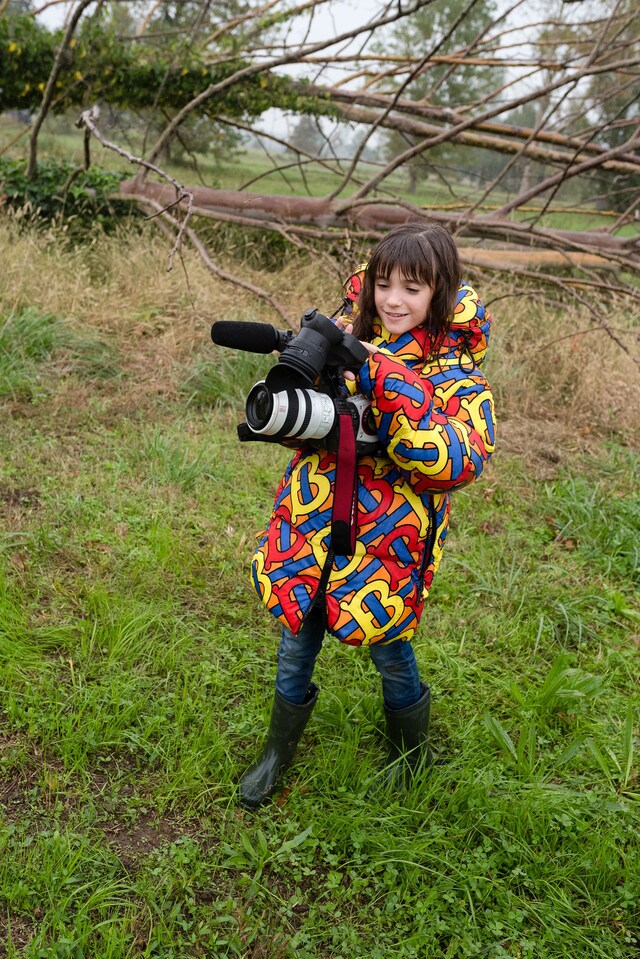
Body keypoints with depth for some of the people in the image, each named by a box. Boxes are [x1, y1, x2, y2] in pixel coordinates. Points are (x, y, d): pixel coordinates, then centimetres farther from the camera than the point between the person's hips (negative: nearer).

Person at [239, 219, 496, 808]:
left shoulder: (456, 374, -13)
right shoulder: (347, 336, -2)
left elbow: (458, 461, -30)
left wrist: (390, 382, -34)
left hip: (386, 543, -3)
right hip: (312, 527, 4)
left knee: (390, 654, 16)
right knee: (297, 645, 18)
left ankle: (411, 758, 46)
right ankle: (279, 751, 44)